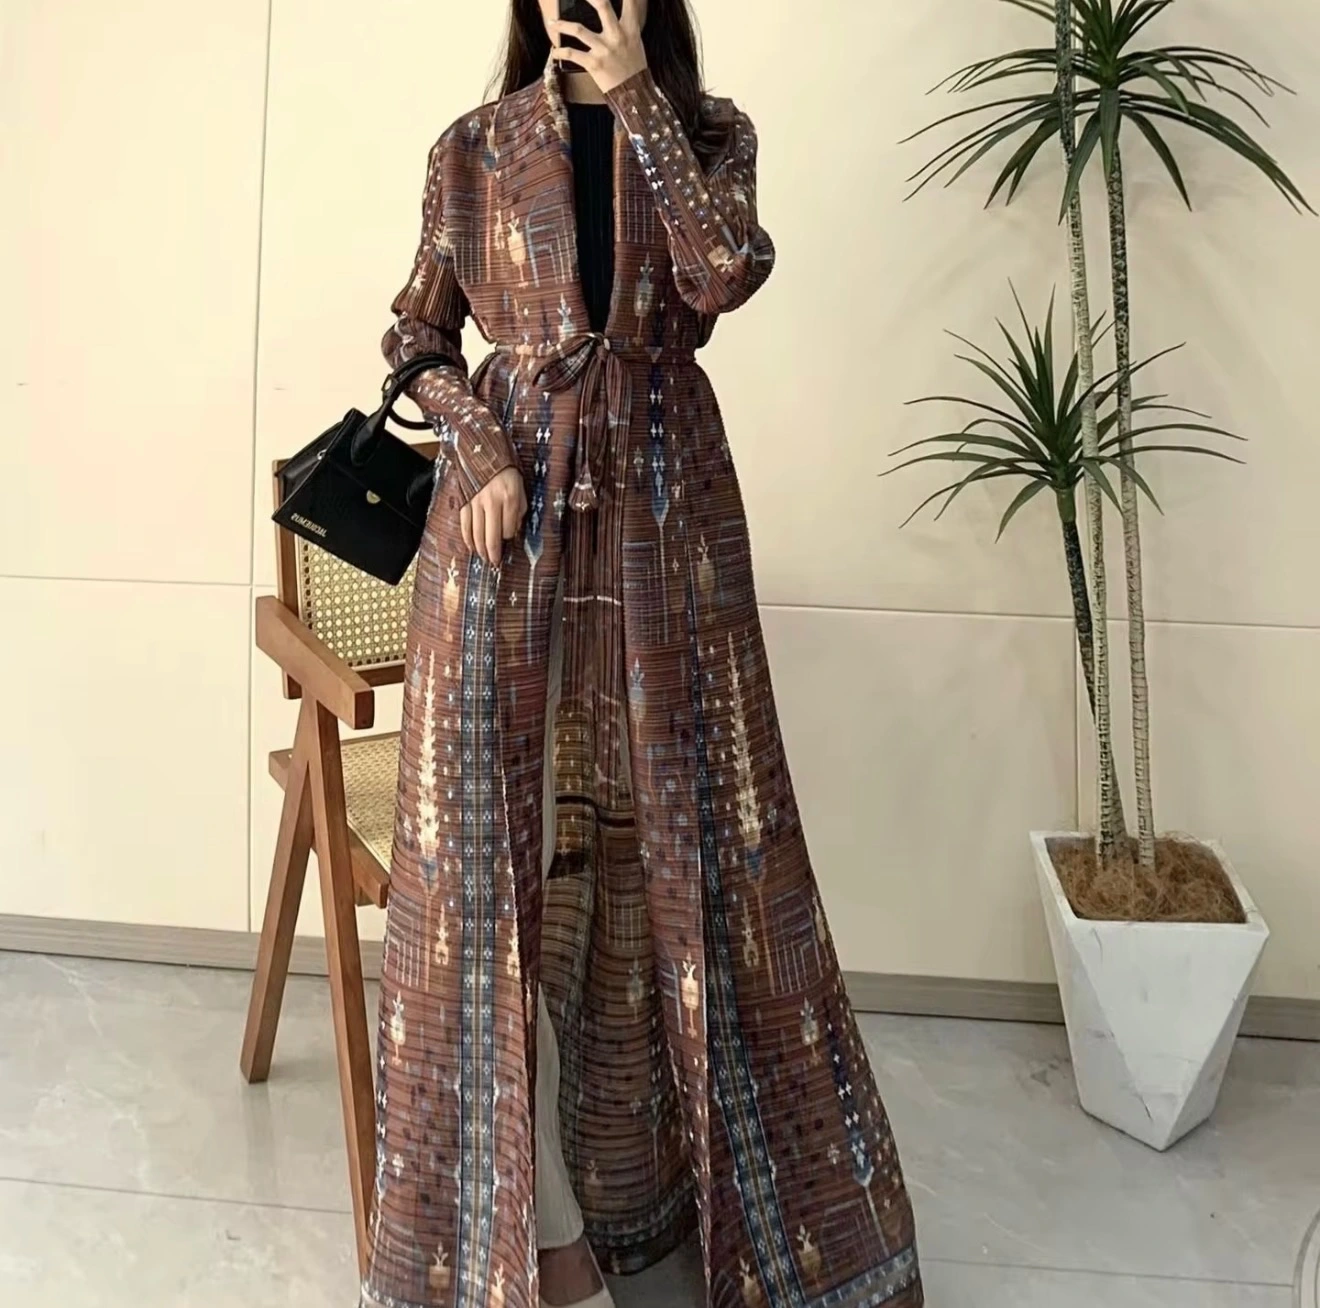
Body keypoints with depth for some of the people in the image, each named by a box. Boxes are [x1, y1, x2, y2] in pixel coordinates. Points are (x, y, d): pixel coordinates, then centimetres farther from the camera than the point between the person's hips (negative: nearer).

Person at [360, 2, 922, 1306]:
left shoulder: (709, 133, 7)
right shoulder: (473, 149, 7)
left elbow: (725, 272, -12)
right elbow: (415, 337, 9)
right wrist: (480, 453, -7)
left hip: (662, 508, 1)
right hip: (511, 501, 0)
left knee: (670, 829, 5)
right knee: (503, 833, -2)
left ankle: (635, 1148, 25)